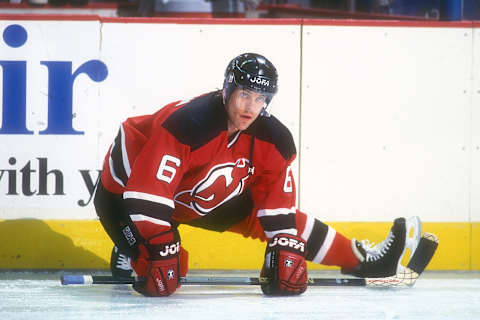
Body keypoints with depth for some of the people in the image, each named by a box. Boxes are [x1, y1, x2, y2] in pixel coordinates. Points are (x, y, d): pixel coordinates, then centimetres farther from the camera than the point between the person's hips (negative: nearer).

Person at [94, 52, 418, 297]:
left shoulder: (273, 140, -16)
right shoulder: (186, 123, -39)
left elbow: (279, 203, -6)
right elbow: (147, 194, -42)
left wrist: (287, 251, -15)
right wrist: (161, 253, -45)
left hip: (206, 198, 7)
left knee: (278, 219, 7)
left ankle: (359, 259, 20)